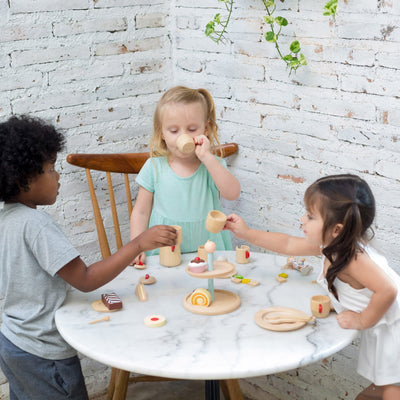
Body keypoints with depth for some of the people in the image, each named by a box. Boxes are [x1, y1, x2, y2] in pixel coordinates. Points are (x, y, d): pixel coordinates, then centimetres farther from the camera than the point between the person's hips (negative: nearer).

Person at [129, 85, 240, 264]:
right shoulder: (154, 167, 1)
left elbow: (232, 193, -16)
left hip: (208, 253, 0)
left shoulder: (213, 164, 2)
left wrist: (206, 157, -19)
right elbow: (140, 212, 6)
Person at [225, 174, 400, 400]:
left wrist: (362, 321, -29)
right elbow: (288, 244, 8)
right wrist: (247, 233, 8)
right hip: (379, 327, 9)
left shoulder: (353, 258, -33)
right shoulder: (331, 245, -5)